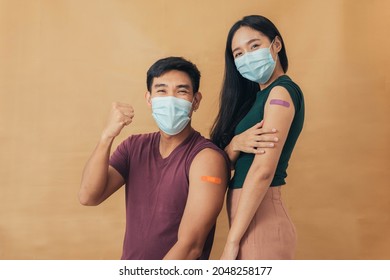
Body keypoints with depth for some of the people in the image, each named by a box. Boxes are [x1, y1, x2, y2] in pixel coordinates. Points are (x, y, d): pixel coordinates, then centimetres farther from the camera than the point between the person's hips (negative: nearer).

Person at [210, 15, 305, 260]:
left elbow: (263, 170, -21)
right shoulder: (255, 97, 14)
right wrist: (236, 144, -13)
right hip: (250, 219, 8)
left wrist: (232, 241, -20)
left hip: (260, 221, -8)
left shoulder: (281, 92, -12)